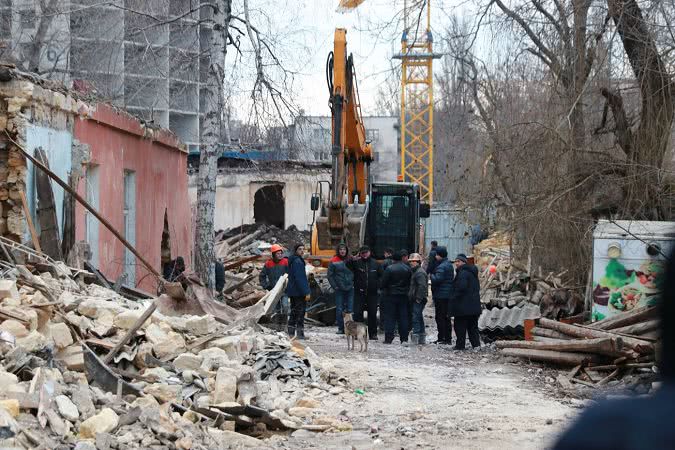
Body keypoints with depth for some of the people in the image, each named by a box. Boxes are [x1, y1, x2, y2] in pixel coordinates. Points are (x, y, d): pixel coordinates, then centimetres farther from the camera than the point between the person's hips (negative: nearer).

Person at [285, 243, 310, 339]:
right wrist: (306, 292, -20)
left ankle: (291, 333, 18)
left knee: (294, 311, 15)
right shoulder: (298, 261, -17)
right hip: (299, 292, -10)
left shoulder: (292, 261, 15)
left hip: (292, 291, 10)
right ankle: (300, 333, -7)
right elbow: (300, 278, -21)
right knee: (300, 311, -6)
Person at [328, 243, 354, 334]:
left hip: (350, 288, 2)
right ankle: (341, 328, 5)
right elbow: (330, 275, 2)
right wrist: (334, 286, -5)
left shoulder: (350, 260, 7)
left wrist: (353, 283, 2)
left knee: (350, 309, -1)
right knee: (339, 309, -1)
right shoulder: (334, 261, 0)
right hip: (339, 289, -2)